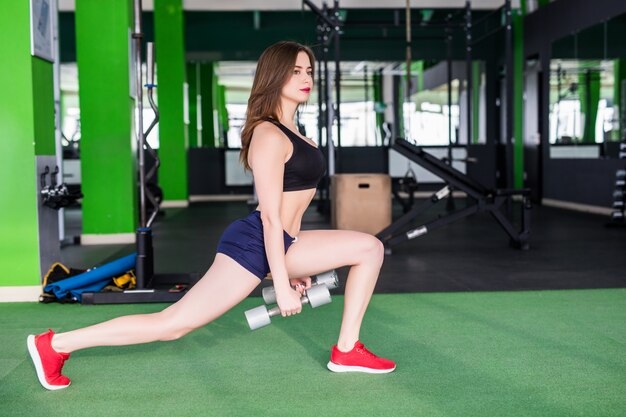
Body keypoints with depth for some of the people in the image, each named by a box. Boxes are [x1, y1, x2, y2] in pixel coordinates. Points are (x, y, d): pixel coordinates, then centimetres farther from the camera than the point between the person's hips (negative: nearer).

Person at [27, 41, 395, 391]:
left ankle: (347, 351, 8)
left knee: (370, 248, 7)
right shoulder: (269, 136, -15)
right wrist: (282, 286, -20)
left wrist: (296, 266, 24)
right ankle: (55, 344, 1)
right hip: (253, 244, -10)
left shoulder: (292, 134, 16)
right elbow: (271, 216, -20)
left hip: (282, 243, 10)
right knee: (175, 323, -8)